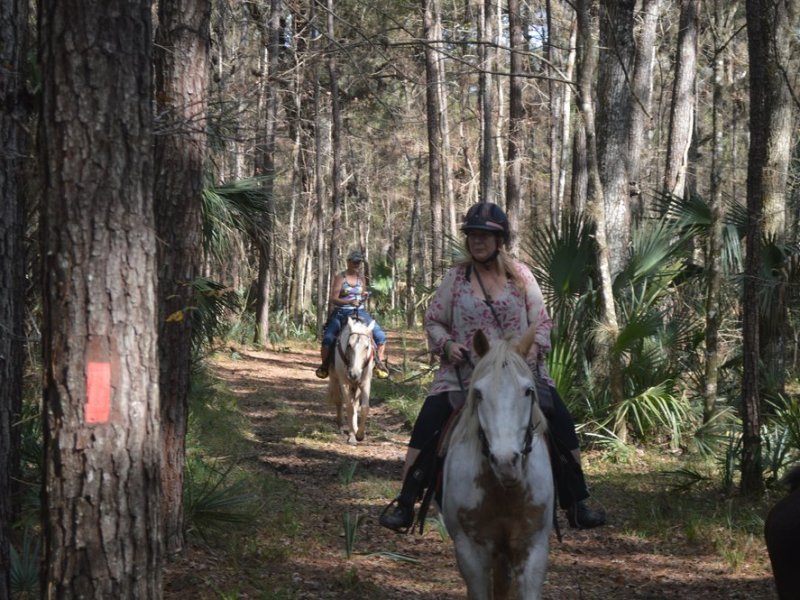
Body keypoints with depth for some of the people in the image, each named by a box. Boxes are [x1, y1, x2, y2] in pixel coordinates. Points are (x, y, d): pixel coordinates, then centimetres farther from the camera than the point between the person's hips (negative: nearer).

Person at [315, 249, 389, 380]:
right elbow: (333, 299, -12)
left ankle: (379, 363, 12)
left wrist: (365, 296, -2)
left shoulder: (360, 278, 9)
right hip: (341, 313, -4)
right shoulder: (340, 277, -6)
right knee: (328, 338, -21)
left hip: (360, 312, 4)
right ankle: (324, 366, 1)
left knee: (380, 336, -5)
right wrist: (349, 302, -27)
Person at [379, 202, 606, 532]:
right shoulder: (455, 278, 2)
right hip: (463, 372, 0)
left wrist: (536, 346, -13)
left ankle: (576, 505, 2)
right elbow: (433, 320, 8)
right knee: (426, 427, -14)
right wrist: (446, 344, -11)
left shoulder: (521, 276, 2)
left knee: (562, 424, -11)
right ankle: (404, 505, -5)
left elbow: (542, 321, 6)